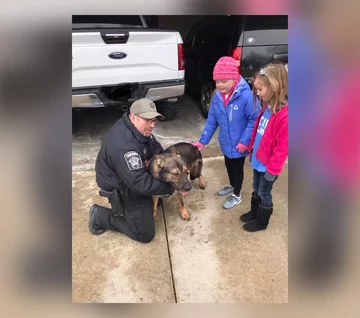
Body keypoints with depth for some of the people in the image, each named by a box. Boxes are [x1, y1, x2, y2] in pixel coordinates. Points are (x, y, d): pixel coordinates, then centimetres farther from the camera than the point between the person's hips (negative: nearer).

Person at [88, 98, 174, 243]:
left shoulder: (140, 128, -7)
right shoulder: (123, 146, -36)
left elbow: (155, 147, 7)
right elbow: (141, 184, -34)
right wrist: (171, 188, -24)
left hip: (135, 175, 9)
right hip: (121, 188, -9)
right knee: (145, 234, -3)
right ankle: (100, 215, 8)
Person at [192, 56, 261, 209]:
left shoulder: (246, 95, -25)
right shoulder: (217, 97, -6)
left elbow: (254, 119, -20)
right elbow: (211, 121, 2)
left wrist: (244, 141, -21)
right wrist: (202, 141, 1)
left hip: (239, 144, -6)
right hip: (226, 143, 6)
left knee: (237, 168, 14)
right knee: (228, 165, 25)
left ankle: (237, 195, 37)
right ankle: (232, 186, 53)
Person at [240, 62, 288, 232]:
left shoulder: (284, 114, -27)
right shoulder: (267, 107, 2)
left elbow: (282, 147, -23)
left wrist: (273, 169, -17)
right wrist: (251, 149, 16)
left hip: (268, 164, -7)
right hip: (258, 159, 8)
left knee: (264, 193, 12)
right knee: (256, 189, 24)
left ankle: (261, 222, 33)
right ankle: (254, 212, 45)